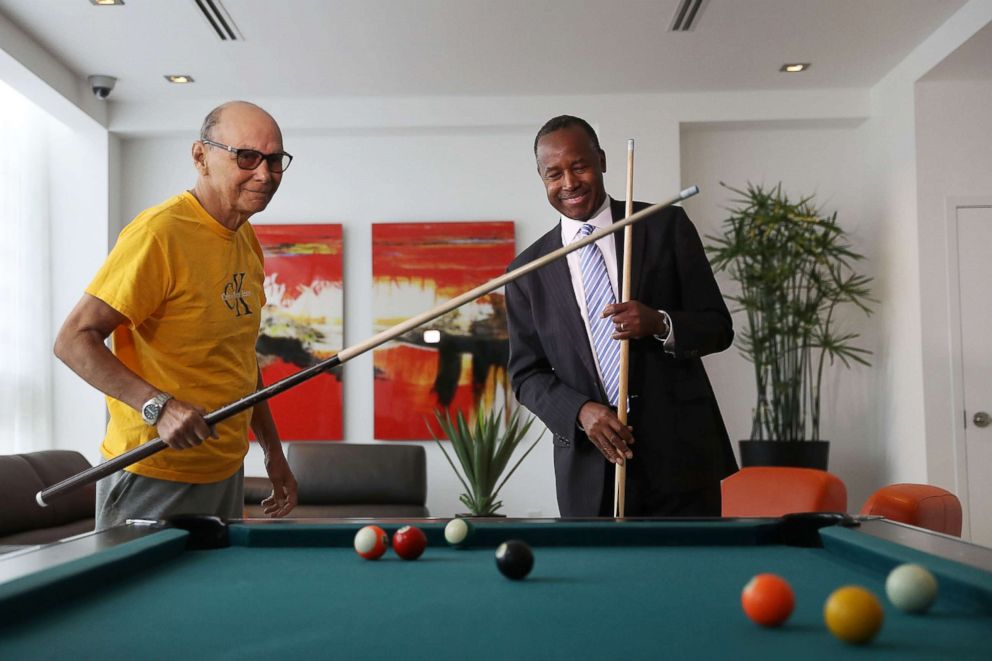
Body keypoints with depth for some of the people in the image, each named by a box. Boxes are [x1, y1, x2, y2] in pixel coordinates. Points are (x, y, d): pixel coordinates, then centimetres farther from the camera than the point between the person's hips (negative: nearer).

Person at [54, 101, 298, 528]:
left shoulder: (248, 241, 8)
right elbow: (73, 340, -20)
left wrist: (273, 451, 16)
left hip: (227, 474, 8)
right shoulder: (159, 233, -19)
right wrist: (158, 406, -31)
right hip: (154, 482, -8)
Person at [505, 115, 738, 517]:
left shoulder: (666, 227, 2)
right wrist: (581, 411, -12)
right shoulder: (528, 271, 5)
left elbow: (719, 327, 2)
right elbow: (526, 374, 7)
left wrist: (660, 324, -18)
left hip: (680, 454, -1)